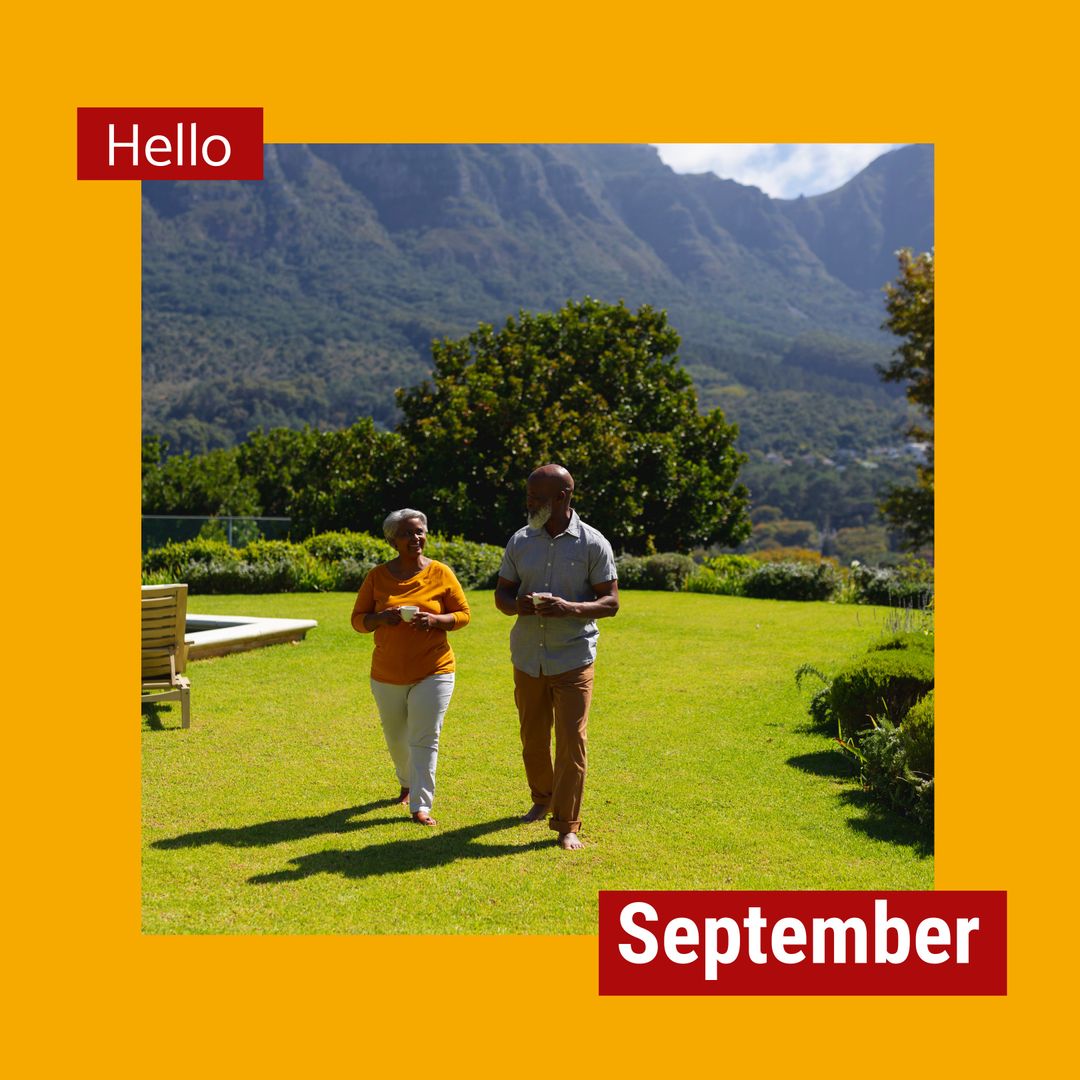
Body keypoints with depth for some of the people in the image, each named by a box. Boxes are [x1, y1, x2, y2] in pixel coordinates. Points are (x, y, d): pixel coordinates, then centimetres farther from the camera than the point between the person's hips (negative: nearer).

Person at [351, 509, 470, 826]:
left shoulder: (441, 573, -4)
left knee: (425, 740, -7)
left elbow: (463, 613, 1)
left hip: (433, 672, -2)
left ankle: (421, 805, 0)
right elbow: (358, 619, 3)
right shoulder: (378, 576, 0)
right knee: (396, 738, 18)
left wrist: (435, 620, -18)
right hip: (387, 676, 3)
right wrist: (379, 618, -19)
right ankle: (408, 783, 45)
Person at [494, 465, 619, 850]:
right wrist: (517, 604, -14)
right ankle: (542, 799, 39)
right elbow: (501, 593, 10)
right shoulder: (520, 541, 5)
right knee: (532, 739, 15)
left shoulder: (593, 544, -6)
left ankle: (567, 825, 7)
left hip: (573, 659, -4)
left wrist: (569, 608, -23)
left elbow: (610, 602, -5)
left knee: (571, 742, -4)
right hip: (527, 658, 4)